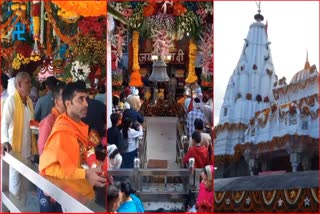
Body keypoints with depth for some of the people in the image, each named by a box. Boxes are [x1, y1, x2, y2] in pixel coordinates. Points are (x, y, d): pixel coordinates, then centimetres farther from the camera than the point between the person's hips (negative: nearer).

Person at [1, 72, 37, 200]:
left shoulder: (29, 101, 11)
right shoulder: (11, 100, -13)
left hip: (27, 147, 7)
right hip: (16, 147, -7)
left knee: (24, 177, 15)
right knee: (15, 177, -1)